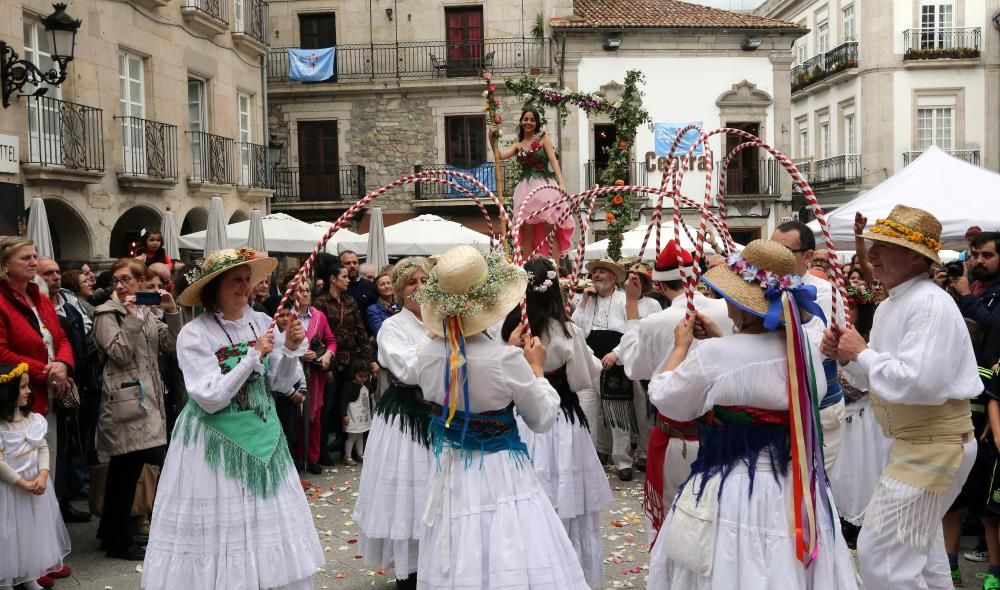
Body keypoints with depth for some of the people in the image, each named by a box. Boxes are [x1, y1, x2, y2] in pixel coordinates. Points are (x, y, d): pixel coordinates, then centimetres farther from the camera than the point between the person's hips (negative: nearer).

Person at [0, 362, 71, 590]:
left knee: (37, 527, 15)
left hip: (36, 482, 6)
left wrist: (42, 476, -13)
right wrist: (23, 483, -18)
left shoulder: (33, 419, 3)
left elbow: (43, 448, 2)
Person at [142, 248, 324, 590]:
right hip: (215, 441, -5)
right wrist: (252, 356, -21)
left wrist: (291, 350, -12)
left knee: (268, 519, 11)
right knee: (218, 526, 2)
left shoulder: (262, 322, 1)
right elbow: (210, 398, -18)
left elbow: (281, 384, 5)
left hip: (263, 434, 5)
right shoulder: (194, 334, -12)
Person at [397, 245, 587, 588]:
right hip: (500, 473, -5)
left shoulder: (427, 354, -9)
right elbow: (544, 419, -9)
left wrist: (437, 338, 31)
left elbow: (406, 375, 18)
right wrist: (537, 369, 5)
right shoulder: (506, 359, -23)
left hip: (451, 471, 5)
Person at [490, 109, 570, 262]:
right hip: (526, 189, 4)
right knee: (527, 232, 3)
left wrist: (561, 183, -17)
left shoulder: (543, 138, 6)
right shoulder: (518, 145, 16)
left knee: (550, 231, -6)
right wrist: (492, 137, -10)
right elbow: (501, 155, 0)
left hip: (545, 186, -4)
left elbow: (554, 161, -4)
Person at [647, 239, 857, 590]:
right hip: (795, 491, 5)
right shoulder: (804, 347, -3)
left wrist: (681, 346, 10)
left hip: (730, 495, -5)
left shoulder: (712, 356, -21)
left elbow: (664, 398, -3)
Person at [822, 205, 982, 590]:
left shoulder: (931, 305, -19)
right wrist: (845, 357, -1)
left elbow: (919, 382, -30)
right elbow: (876, 379, 17)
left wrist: (862, 353, -19)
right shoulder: (889, 306, 11)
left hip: (934, 443, -11)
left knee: (881, 551, -10)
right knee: (918, 546, 23)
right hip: (913, 441, 11)